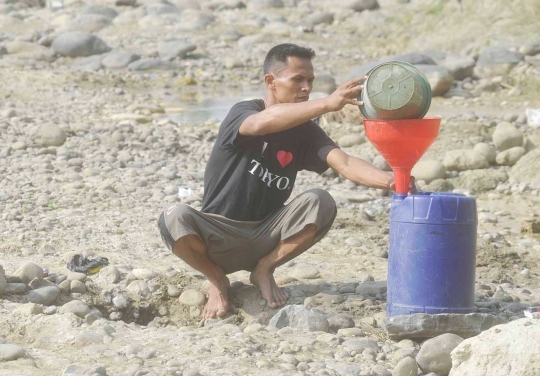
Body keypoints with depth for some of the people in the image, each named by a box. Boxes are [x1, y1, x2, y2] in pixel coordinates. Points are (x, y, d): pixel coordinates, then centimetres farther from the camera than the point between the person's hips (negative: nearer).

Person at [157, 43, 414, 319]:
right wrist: (328, 104, -50)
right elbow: (262, 123, -38)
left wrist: (390, 181, -37)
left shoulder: (305, 133, 1)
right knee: (174, 218, -35)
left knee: (320, 202, -23)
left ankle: (264, 269, -1)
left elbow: (344, 164, -15)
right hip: (220, 236, -3)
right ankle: (217, 279, -4)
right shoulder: (242, 113, -12)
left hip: (266, 236, 3)